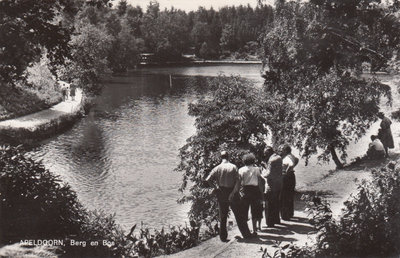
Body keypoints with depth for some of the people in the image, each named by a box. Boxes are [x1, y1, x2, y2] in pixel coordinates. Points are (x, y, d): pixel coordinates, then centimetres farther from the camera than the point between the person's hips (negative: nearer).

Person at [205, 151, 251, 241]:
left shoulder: (217, 168, -3)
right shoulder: (233, 167, -5)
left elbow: (208, 179, -12)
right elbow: (237, 180, -15)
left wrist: (215, 187, -4)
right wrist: (234, 192, -15)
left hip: (221, 193, 1)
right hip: (232, 192, -1)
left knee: (222, 216, 10)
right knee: (239, 214, 9)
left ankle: (223, 237, 11)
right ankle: (246, 234, 14)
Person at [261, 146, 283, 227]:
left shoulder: (271, 160, -21)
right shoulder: (279, 158, 7)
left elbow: (269, 174, -23)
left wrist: (263, 172, -4)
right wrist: (265, 165, 7)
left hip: (271, 186, -9)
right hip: (279, 184, 9)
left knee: (269, 205, 2)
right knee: (276, 203, 21)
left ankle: (270, 222, 7)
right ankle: (277, 220, 32)